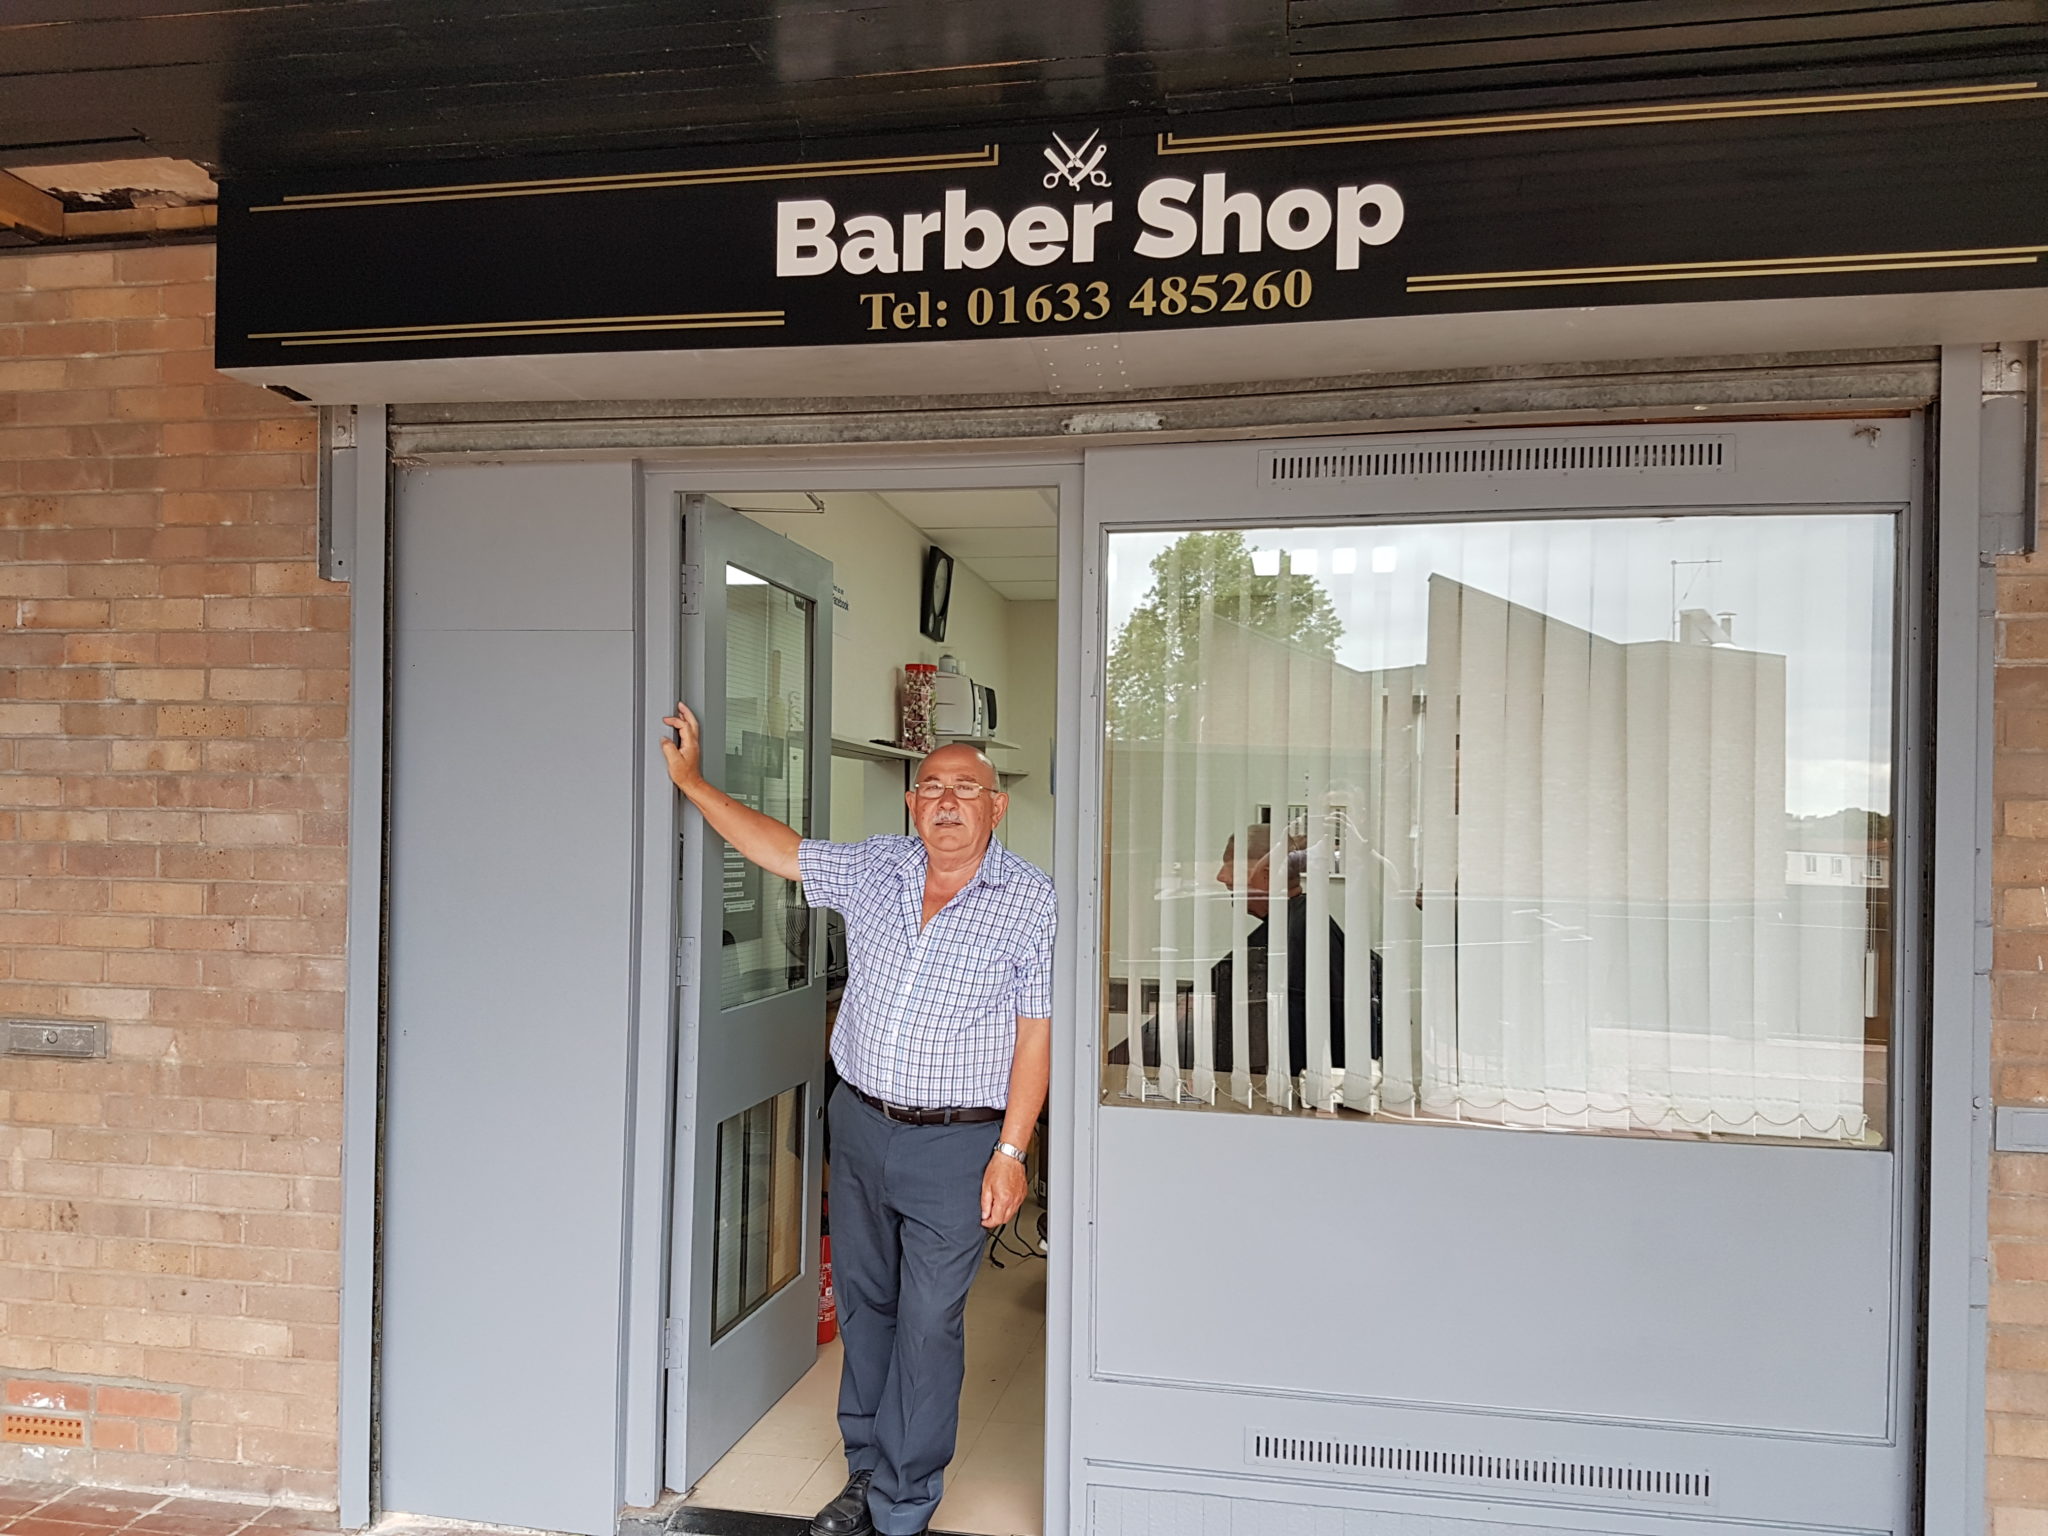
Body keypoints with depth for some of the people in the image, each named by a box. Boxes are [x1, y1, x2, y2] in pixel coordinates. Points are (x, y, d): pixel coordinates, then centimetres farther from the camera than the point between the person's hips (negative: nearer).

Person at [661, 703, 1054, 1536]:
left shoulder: (1031, 900, -9)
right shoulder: (874, 869, 4)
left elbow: (1035, 1035, -9)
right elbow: (775, 847, 12)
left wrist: (1010, 1152, -12)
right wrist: (690, 780, 10)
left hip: (956, 1144, -4)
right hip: (860, 1123, 5)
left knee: (929, 1323, 1)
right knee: (862, 1303, 15)